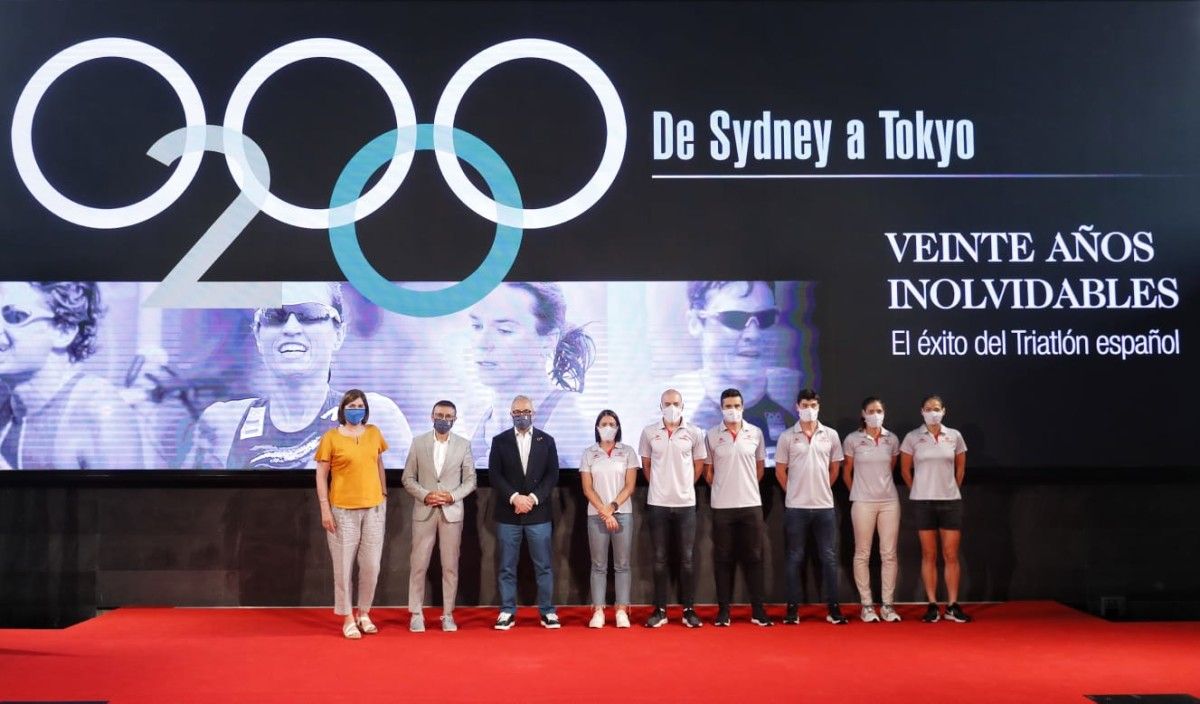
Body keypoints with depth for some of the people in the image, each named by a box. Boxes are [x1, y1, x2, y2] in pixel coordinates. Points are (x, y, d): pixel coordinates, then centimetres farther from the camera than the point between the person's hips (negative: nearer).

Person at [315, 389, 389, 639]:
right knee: (344, 565, 3)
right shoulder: (330, 437, -5)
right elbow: (321, 475, -3)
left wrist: (384, 494, 13)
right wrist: (325, 509, -8)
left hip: (374, 507, 3)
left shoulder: (374, 432, 6)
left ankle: (364, 613, 25)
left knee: (371, 565, 7)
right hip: (343, 509, -3)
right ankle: (348, 619, 15)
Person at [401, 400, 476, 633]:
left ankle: (448, 614, 13)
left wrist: (452, 496, -12)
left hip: (452, 512, 0)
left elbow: (470, 480, 3)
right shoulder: (418, 443, 3)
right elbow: (408, 478, 3)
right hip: (424, 511, 0)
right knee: (418, 565, 1)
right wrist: (425, 495, -13)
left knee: (450, 566, 4)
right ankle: (416, 614, 11)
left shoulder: (463, 445, 3)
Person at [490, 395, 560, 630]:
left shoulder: (546, 441, 8)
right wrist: (515, 497, -14)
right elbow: (494, 475, -2)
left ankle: (547, 611, 10)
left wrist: (533, 498, -11)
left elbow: (552, 475, 2)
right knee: (507, 567, 4)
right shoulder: (500, 441, 6)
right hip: (507, 514, 0)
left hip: (538, 513, 0)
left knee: (544, 566, 3)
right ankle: (507, 611, 11)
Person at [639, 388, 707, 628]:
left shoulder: (694, 433, 0)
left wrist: (684, 486, 9)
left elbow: (699, 465, 9)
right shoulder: (649, 432, 2)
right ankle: (660, 610, 13)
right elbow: (646, 464, 11)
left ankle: (689, 610, 11)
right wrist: (658, 486, 11)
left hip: (685, 503, 0)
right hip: (658, 503, 1)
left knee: (687, 558, 3)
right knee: (660, 558, 6)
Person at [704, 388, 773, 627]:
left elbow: (760, 467, 13)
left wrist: (746, 487, 8)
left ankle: (758, 609, 11)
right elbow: (707, 470, 8)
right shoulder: (711, 435, 1)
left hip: (751, 504, 1)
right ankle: (723, 609, 11)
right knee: (723, 558, 4)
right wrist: (724, 488, 4)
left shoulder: (755, 433, 4)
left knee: (753, 557, 4)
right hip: (722, 506, -1)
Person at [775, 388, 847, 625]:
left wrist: (822, 489, 11)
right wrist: (795, 492, 5)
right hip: (796, 507, -1)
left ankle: (833, 608, 11)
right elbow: (780, 471, 4)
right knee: (795, 558, 5)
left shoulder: (831, 435, 4)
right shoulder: (787, 437, -1)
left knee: (829, 557, 4)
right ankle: (792, 608, 10)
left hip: (825, 506, 2)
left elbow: (835, 468, 13)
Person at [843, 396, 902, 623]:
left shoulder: (892, 439, 4)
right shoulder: (852, 440, -2)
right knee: (862, 554, 2)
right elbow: (846, 472, 8)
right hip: (863, 502, -2)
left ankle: (888, 605, 12)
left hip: (889, 501, 2)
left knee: (889, 554, 4)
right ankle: (867, 605, 11)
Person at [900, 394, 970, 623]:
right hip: (923, 501, -1)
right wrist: (919, 491, 9)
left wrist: (952, 488, 13)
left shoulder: (955, 436, 3)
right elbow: (905, 470, 7)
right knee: (928, 555, 3)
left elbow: (960, 467, 15)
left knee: (951, 555, 2)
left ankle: (953, 606, 9)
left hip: (951, 501, 1)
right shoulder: (912, 438, -2)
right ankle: (932, 605, 9)